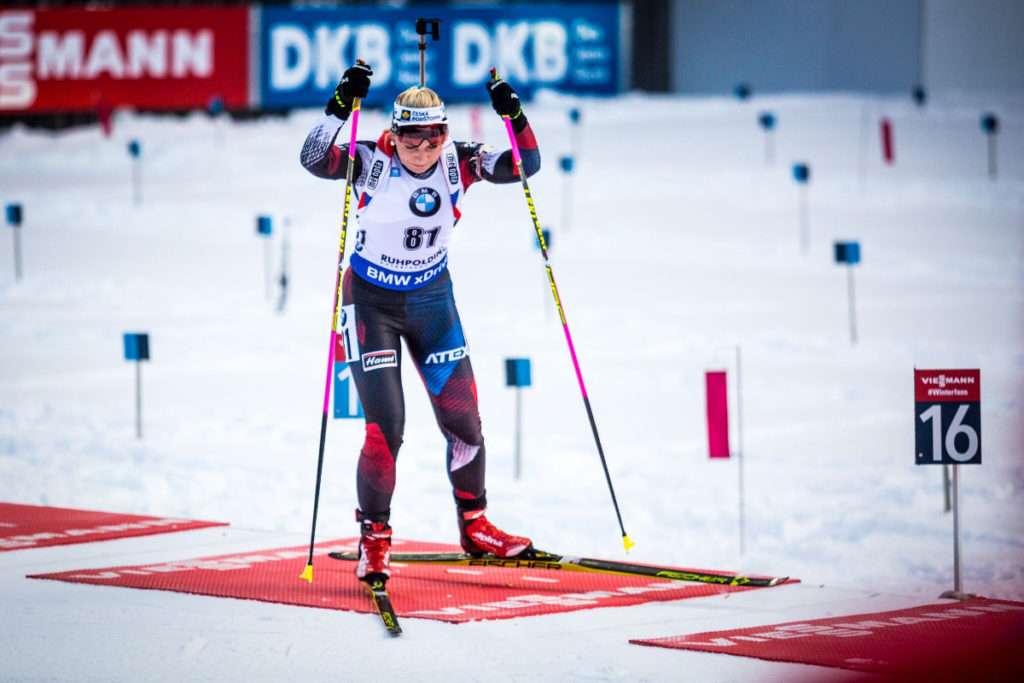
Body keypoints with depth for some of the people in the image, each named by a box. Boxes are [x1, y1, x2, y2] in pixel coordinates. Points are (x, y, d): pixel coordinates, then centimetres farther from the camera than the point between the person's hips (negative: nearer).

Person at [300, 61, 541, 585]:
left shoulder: (457, 163, -9)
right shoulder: (372, 163, -18)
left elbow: (525, 165, -14)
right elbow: (313, 159, -33)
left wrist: (514, 116, -30)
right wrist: (340, 107, -45)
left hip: (431, 299, 4)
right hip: (370, 301, -3)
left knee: (463, 421, 5)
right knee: (385, 427, -11)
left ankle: (474, 526, 26)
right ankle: (374, 540, 4)